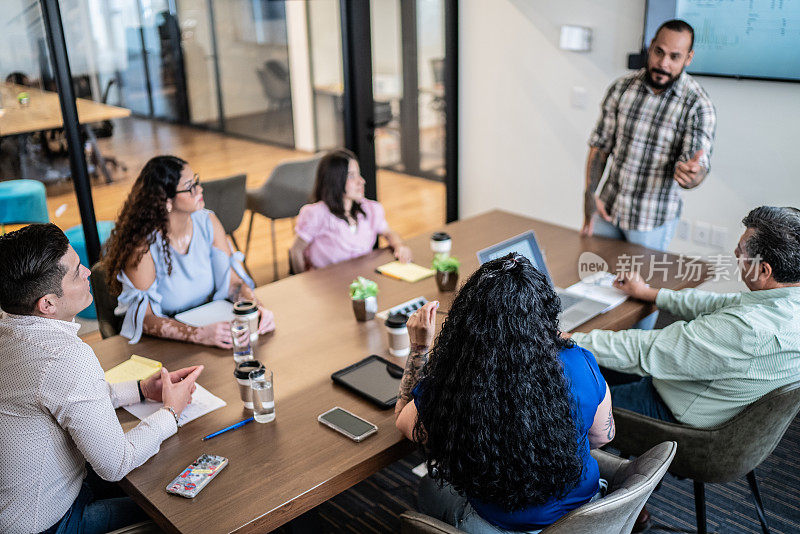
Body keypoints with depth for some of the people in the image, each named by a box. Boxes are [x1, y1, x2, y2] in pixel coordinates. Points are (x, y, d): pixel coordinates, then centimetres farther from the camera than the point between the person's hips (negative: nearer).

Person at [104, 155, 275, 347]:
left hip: (210, 323, 4)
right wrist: (199, 335, -33)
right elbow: (145, 318, -20)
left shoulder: (208, 222, -4)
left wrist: (257, 307, -21)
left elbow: (233, 281, -1)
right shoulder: (142, 246, -20)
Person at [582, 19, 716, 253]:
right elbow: (600, 144, 3)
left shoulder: (698, 106, -14)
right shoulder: (621, 88, -3)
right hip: (608, 207, 4)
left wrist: (689, 176, -44)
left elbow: (699, 167, -19)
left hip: (653, 220, -3)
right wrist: (590, 194, -6)